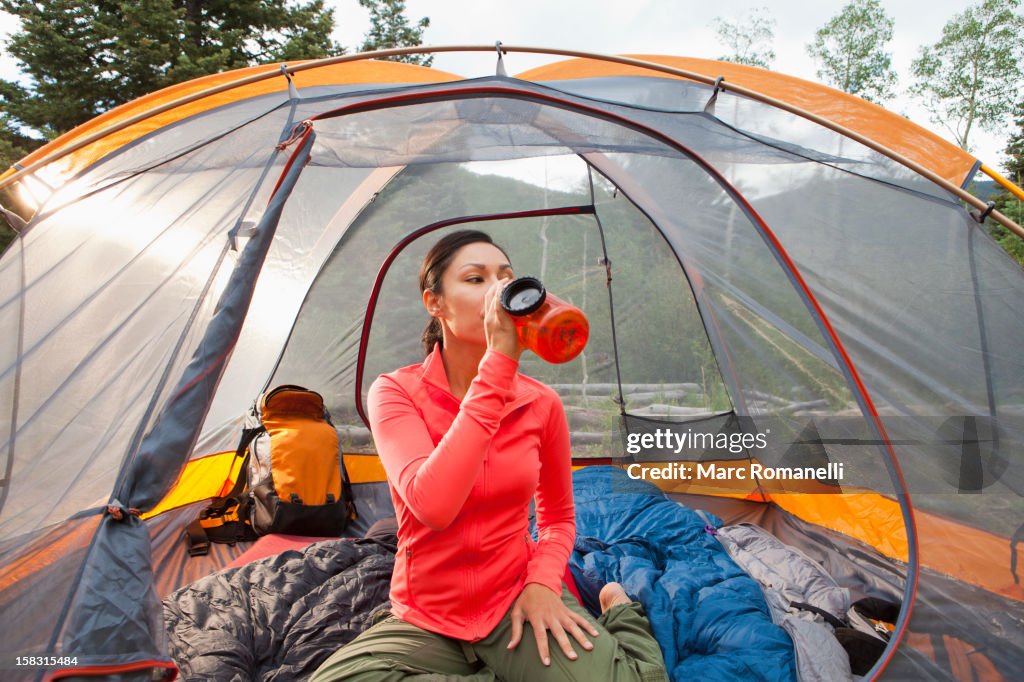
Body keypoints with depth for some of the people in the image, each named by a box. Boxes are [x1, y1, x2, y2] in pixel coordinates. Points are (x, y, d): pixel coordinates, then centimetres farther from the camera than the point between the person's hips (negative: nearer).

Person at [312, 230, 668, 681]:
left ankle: (618, 608, 6)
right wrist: (498, 363, -32)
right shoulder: (394, 391, -13)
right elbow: (432, 506, -32)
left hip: (516, 604, 1)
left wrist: (542, 582, -11)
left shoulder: (542, 403, -5)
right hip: (425, 621, 0)